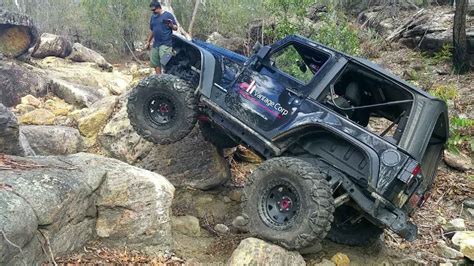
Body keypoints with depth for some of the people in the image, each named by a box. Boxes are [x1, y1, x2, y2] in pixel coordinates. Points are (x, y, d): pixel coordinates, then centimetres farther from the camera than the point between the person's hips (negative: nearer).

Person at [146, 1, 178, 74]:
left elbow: (176, 28, 0)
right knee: (155, 63, 9)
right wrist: (148, 41, 22)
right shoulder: (153, 17, 16)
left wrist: (171, 25, -21)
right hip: (155, 44, 7)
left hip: (166, 44, -7)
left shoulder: (168, 15, -2)